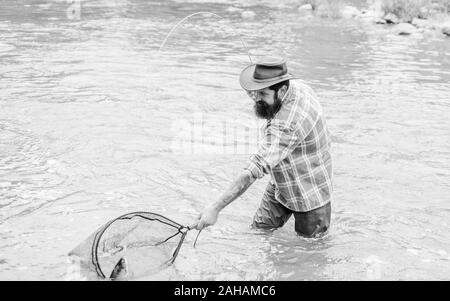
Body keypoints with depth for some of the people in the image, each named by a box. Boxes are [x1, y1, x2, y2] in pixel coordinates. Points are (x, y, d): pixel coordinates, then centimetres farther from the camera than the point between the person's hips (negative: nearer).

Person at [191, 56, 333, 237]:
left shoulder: (285, 124, -41)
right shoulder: (296, 85, -12)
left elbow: (255, 170, -45)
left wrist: (215, 208, -45)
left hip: (308, 194, -9)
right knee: (259, 229, 11)